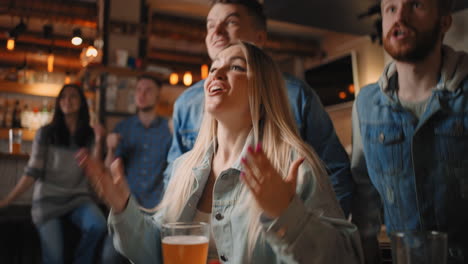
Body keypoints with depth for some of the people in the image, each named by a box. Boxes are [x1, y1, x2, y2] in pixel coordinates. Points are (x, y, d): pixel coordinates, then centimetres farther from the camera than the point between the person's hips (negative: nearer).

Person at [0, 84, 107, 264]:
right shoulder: (46, 133, 2)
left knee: (98, 225, -30)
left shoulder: (89, 135, 5)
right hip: (49, 199, -1)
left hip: (79, 198, 1)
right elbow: (32, 172, 0)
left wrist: (98, 144, -12)